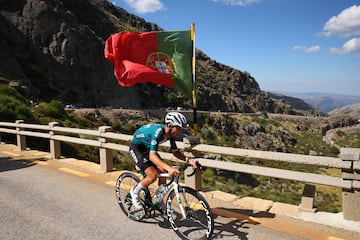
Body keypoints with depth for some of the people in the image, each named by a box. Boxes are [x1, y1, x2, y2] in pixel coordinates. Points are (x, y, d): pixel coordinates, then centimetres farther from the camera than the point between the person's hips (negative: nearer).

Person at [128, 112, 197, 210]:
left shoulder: (171, 134, -14)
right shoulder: (158, 131, -37)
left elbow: (175, 152, -5)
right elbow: (152, 156, -43)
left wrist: (188, 160, -23)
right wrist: (169, 168, -55)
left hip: (147, 148, 7)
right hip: (136, 148, -7)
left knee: (163, 172, -5)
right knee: (153, 175, -20)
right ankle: (134, 192, 6)